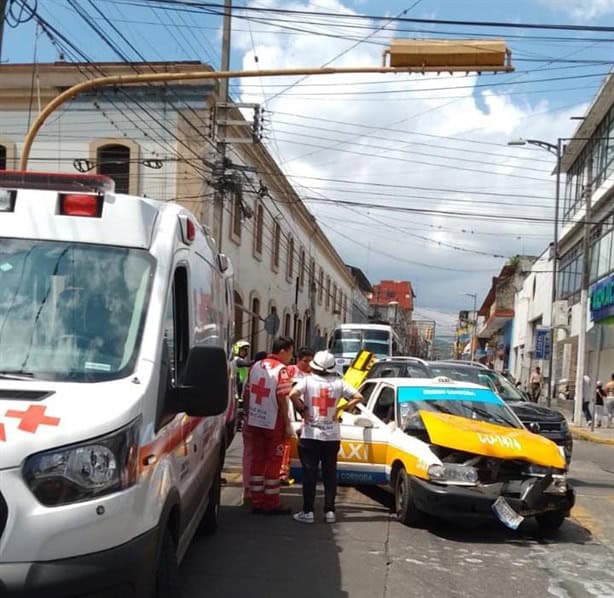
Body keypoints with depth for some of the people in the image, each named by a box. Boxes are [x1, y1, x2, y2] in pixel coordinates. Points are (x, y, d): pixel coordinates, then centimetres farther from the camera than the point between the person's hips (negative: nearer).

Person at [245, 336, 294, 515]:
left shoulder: (256, 366, 7)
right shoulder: (281, 370, -14)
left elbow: (248, 393, 11)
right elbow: (282, 399, -16)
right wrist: (287, 424, -9)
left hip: (255, 422, 6)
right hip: (273, 423, -6)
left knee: (257, 460, 12)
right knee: (273, 463, 4)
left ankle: (256, 502, 16)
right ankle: (271, 504, 9)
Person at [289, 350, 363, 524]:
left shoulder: (307, 381, -7)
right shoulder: (338, 383, 2)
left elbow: (293, 394, -23)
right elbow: (358, 397, 0)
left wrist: (302, 409, -8)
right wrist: (341, 409, 5)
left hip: (310, 436, -3)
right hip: (332, 437, 3)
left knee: (309, 474, 3)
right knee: (330, 474, 11)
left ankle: (308, 512, 4)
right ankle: (330, 511, 13)